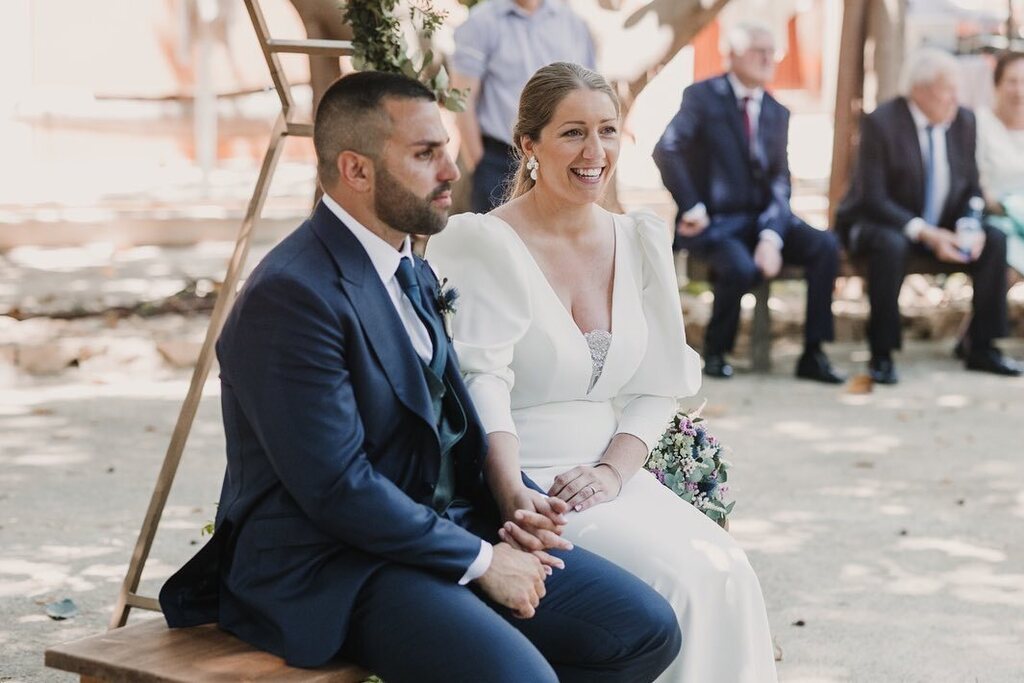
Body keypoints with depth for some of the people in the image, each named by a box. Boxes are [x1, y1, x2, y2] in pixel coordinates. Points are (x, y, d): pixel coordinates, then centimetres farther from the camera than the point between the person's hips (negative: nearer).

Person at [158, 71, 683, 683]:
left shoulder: (412, 271, 13)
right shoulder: (290, 295, -18)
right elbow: (338, 487, -21)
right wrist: (480, 561, -15)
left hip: (447, 529, 9)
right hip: (332, 565, -9)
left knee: (648, 630, -2)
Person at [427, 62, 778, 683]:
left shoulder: (641, 242, 10)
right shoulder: (482, 243, -6)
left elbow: (657, 386, 9)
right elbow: (482, 382, -16)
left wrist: (613, 469, -9)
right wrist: (513, 496, -30)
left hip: (608, 475, 5)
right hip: (522, 478, -5)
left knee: (724, 569, -19)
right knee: (679, 576, -23)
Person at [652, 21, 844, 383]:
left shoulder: (777, 112, 13)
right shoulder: (703, 96, -3)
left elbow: (780, 181, 7)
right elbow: (665, 150, -16)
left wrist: (771, 237, -10)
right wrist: (690, 209, -19)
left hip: (762, 217, 5)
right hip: (714, 221, -5)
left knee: (825, 245, -19)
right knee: (741, 267, -34)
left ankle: (813, 354, -12)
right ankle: (715, 352, -6)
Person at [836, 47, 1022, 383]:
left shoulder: (963, 121, 0)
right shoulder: (881, 123, -18)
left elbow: (971, 188, 6)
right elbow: (873, 198, -21)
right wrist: (924, 233, -30)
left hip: (939, 227, 6)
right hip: (881, 223, -6)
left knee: (995, 241, -15)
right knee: (891, 246, -37)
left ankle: (982, 348, -4)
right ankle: (881, 355, -25)